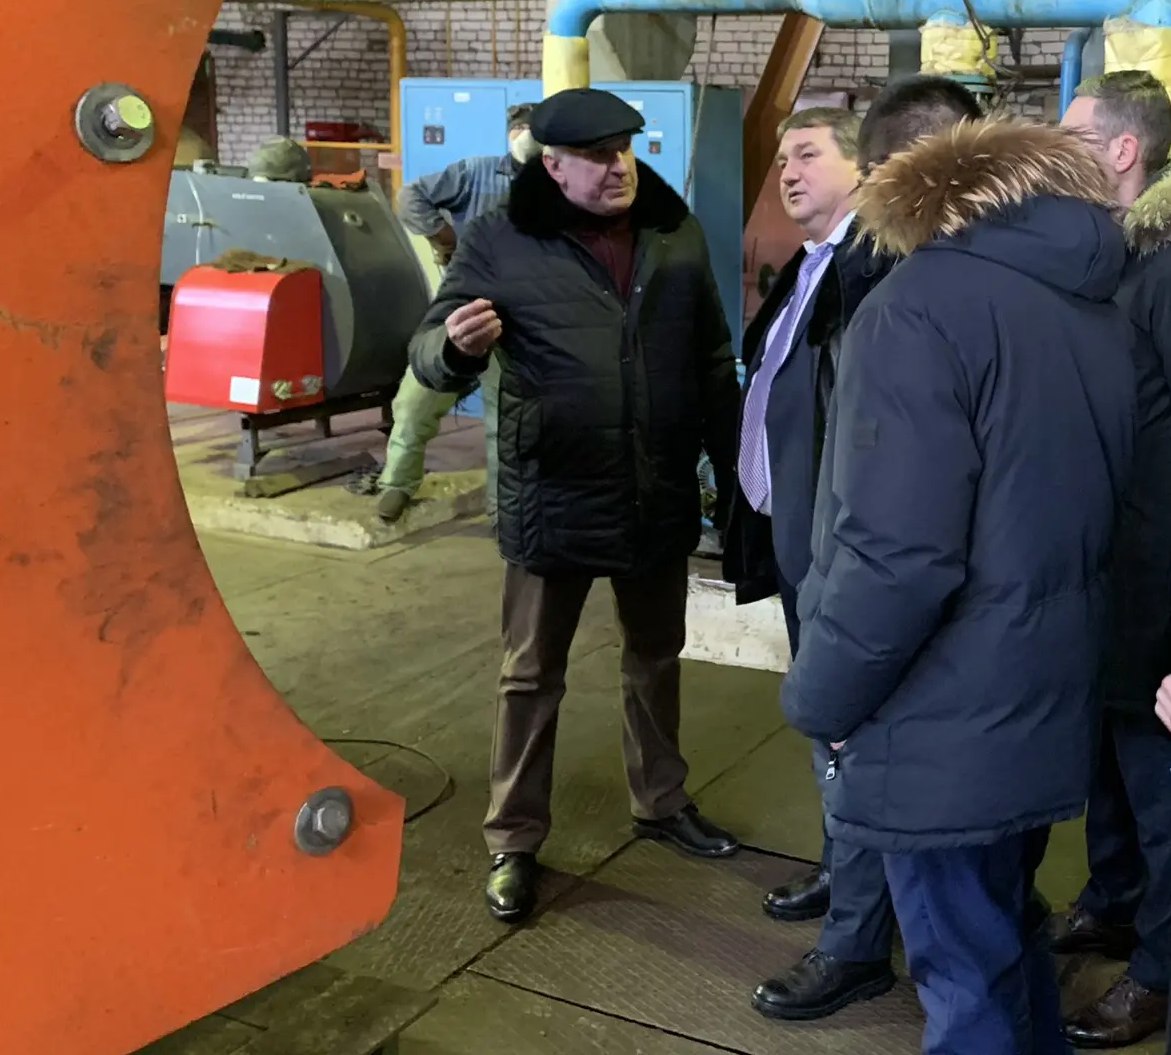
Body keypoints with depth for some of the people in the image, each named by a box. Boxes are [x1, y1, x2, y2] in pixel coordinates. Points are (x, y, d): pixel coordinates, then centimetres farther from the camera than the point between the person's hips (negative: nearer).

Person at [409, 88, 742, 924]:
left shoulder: (677, 233, 2)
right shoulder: (501, 241, -9)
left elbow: (715, 365, 10)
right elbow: (429, 358, -10)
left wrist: (734, 471, 10)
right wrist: (455, 345, -34)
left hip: (660, 498, 4)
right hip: (553, 502, -4)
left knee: (656, 659, 20)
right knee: (531, 675, 8)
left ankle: (662, 802, 40)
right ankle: (514, 840, 22)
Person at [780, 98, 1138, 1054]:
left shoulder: (922, 308, -16)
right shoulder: (1104, 314, 10)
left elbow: (897, 556, -24)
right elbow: (1074, 515, 14)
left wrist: (819, 700, -9)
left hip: (950, 731, -8)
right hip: (1045, 708, 8)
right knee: (1008, 943, 24)